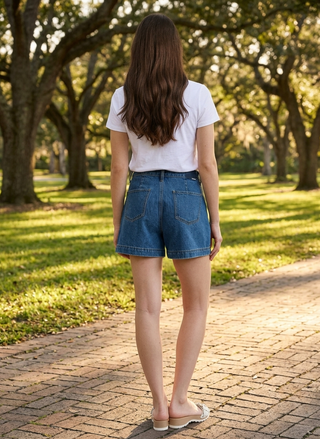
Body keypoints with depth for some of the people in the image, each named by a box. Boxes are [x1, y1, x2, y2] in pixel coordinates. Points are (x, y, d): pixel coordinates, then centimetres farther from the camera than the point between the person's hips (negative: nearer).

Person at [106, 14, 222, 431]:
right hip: (186, 198, -2)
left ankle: (160, 407, 10)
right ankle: (179, 402, 11)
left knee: (148, 307, 6)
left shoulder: (122, 99, 0)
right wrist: (215, 220, 2)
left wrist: (117, 223, 9)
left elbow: (119, 167, 1)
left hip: (141, 198, 2)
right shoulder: (197, 95, -5)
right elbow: (207, 164, -6)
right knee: (197, 306, 11)